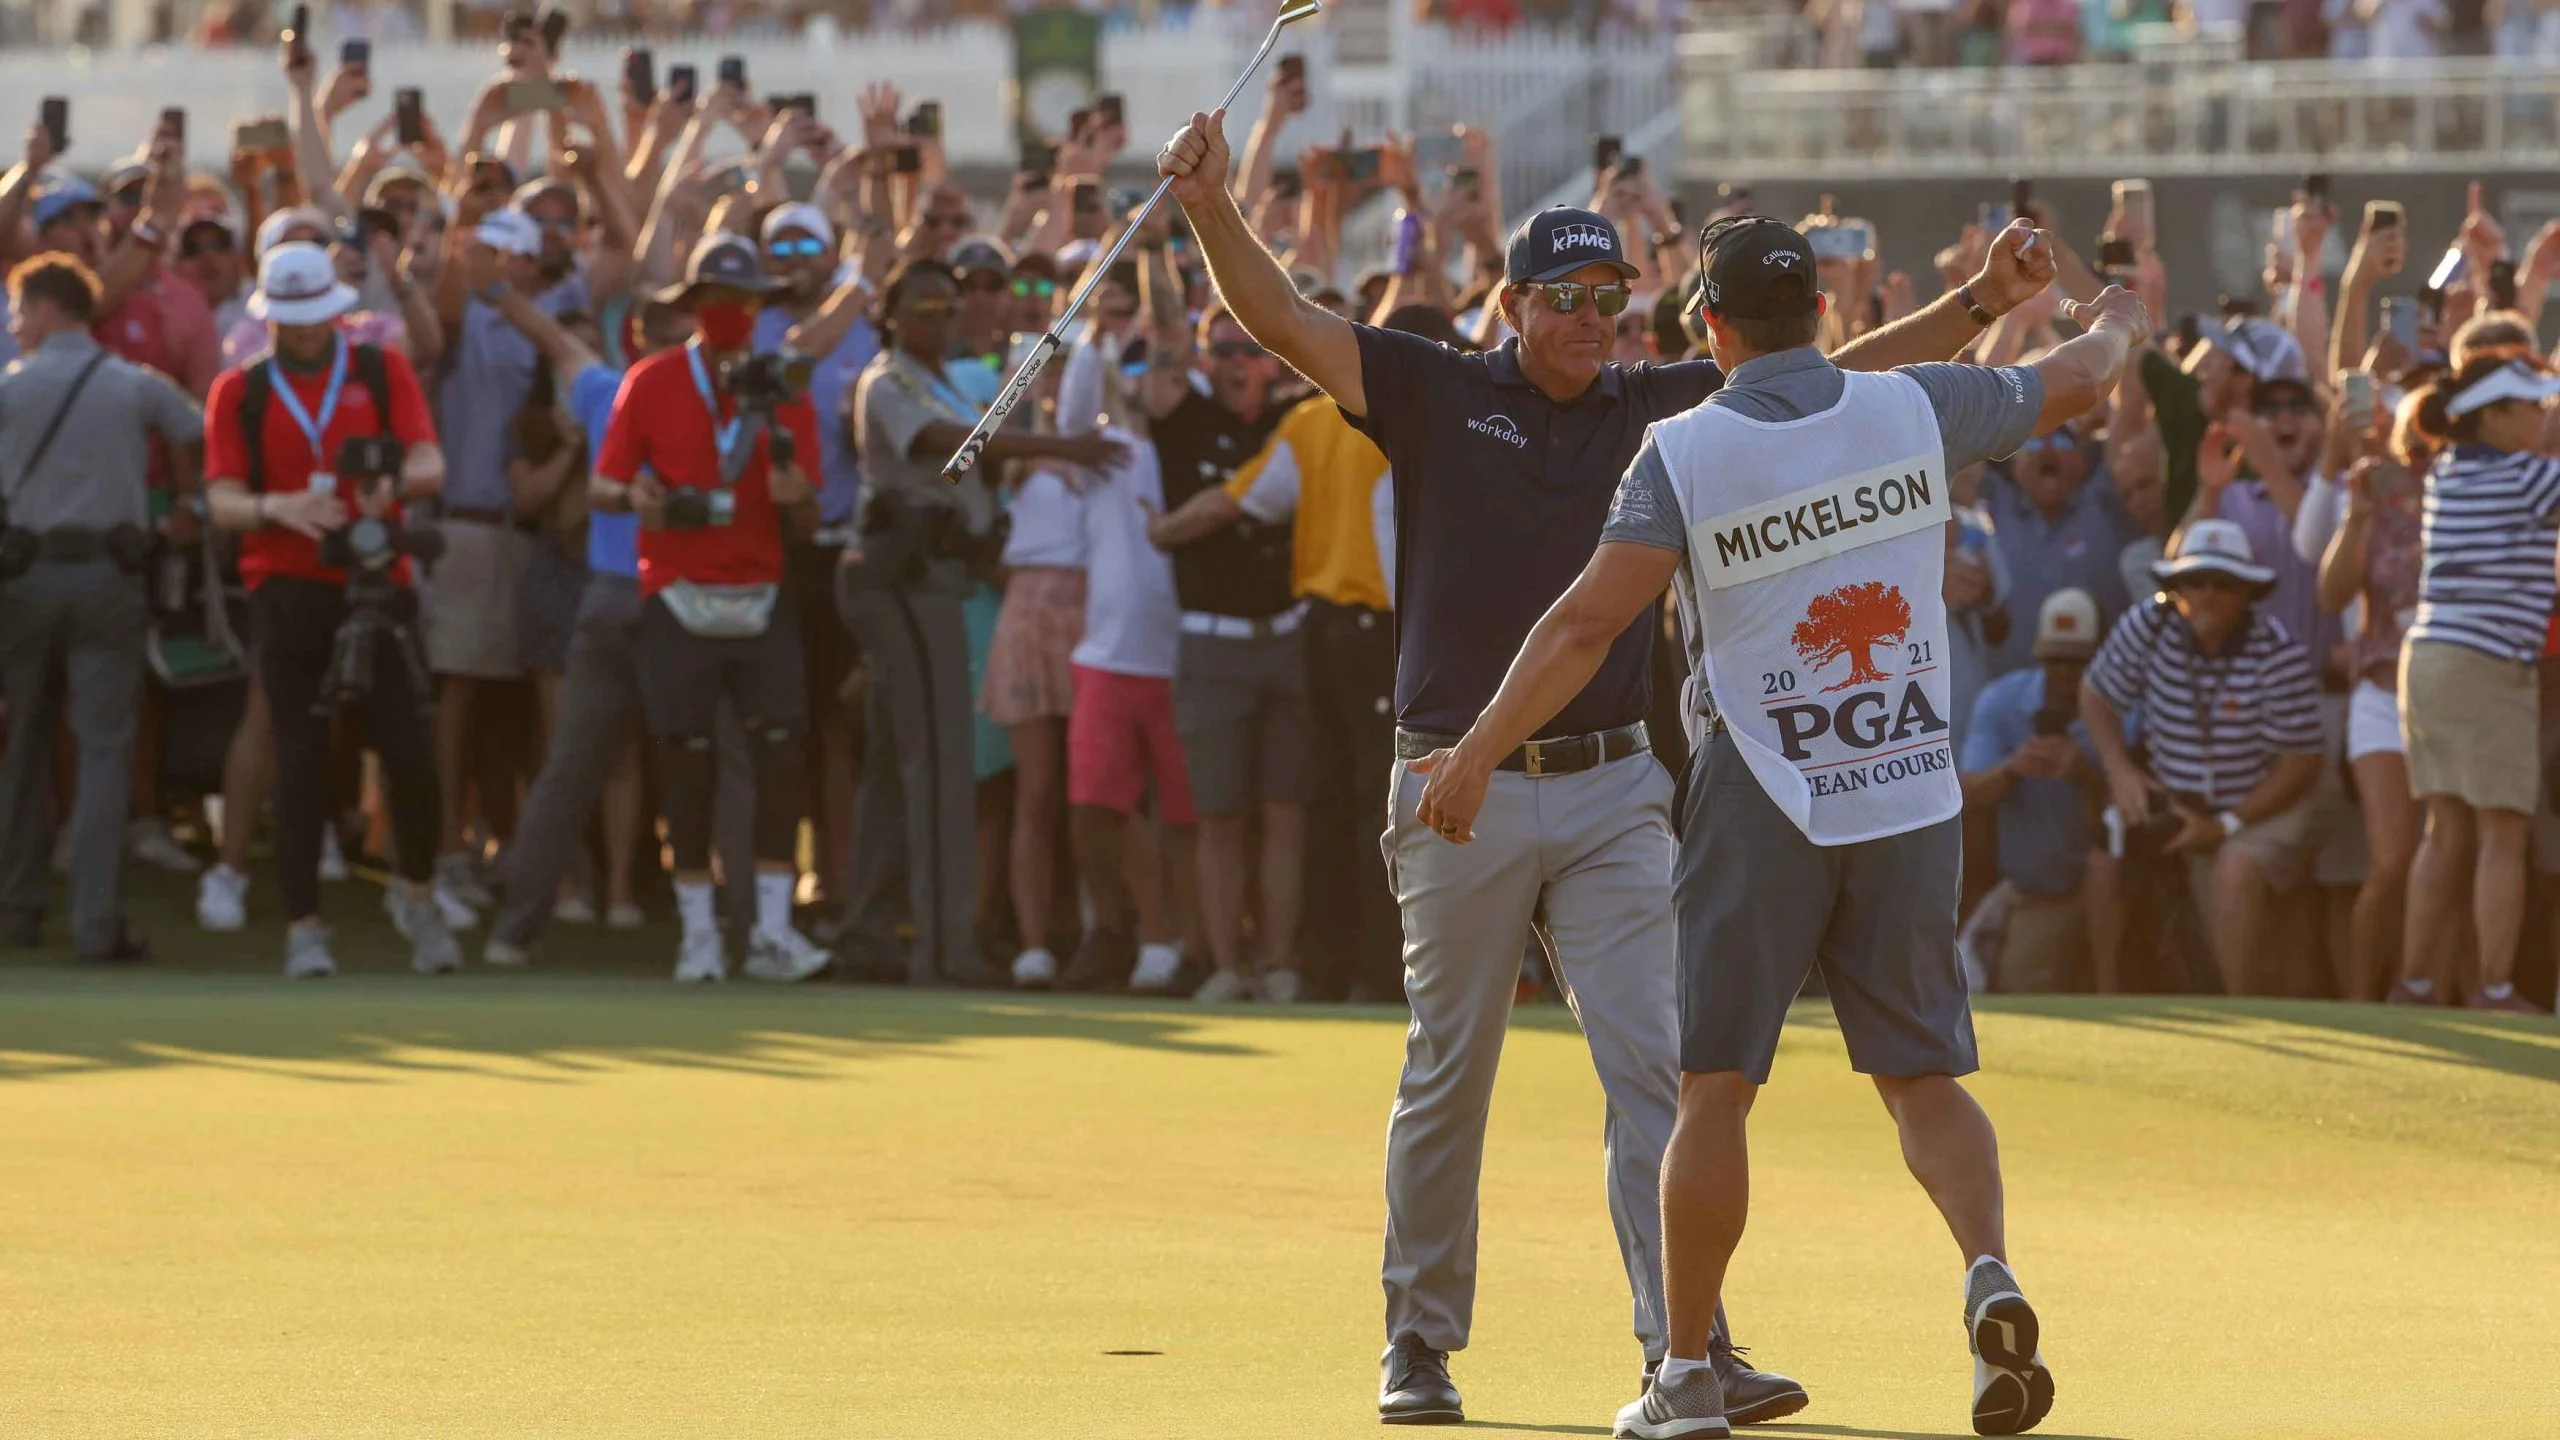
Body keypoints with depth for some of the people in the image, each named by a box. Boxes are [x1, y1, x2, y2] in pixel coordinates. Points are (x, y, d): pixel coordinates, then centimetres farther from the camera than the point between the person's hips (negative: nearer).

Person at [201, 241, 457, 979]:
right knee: (300, 761, -3)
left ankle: (416, 894, 17)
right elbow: (222, 499, -1)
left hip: (376, 582, 0)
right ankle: (303, 926, 2)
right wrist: (279, 508, -22)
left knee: (409, 751, -6)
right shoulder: (240, 392, 7)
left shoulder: (382, 372, 8)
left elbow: (430, 465, -2)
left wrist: (394, 482, -26)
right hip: (286, 586, 0)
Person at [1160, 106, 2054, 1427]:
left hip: (1612, 795, 2)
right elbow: (1283, 319, -9)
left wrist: (1979, 304, 0)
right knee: (1447, 1078, 6)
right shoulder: (1438, 395, 0)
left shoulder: (1653, 410, 8)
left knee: (1652, 1068, -5)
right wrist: (1209, 204, -26)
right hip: (1463, 791, -2)